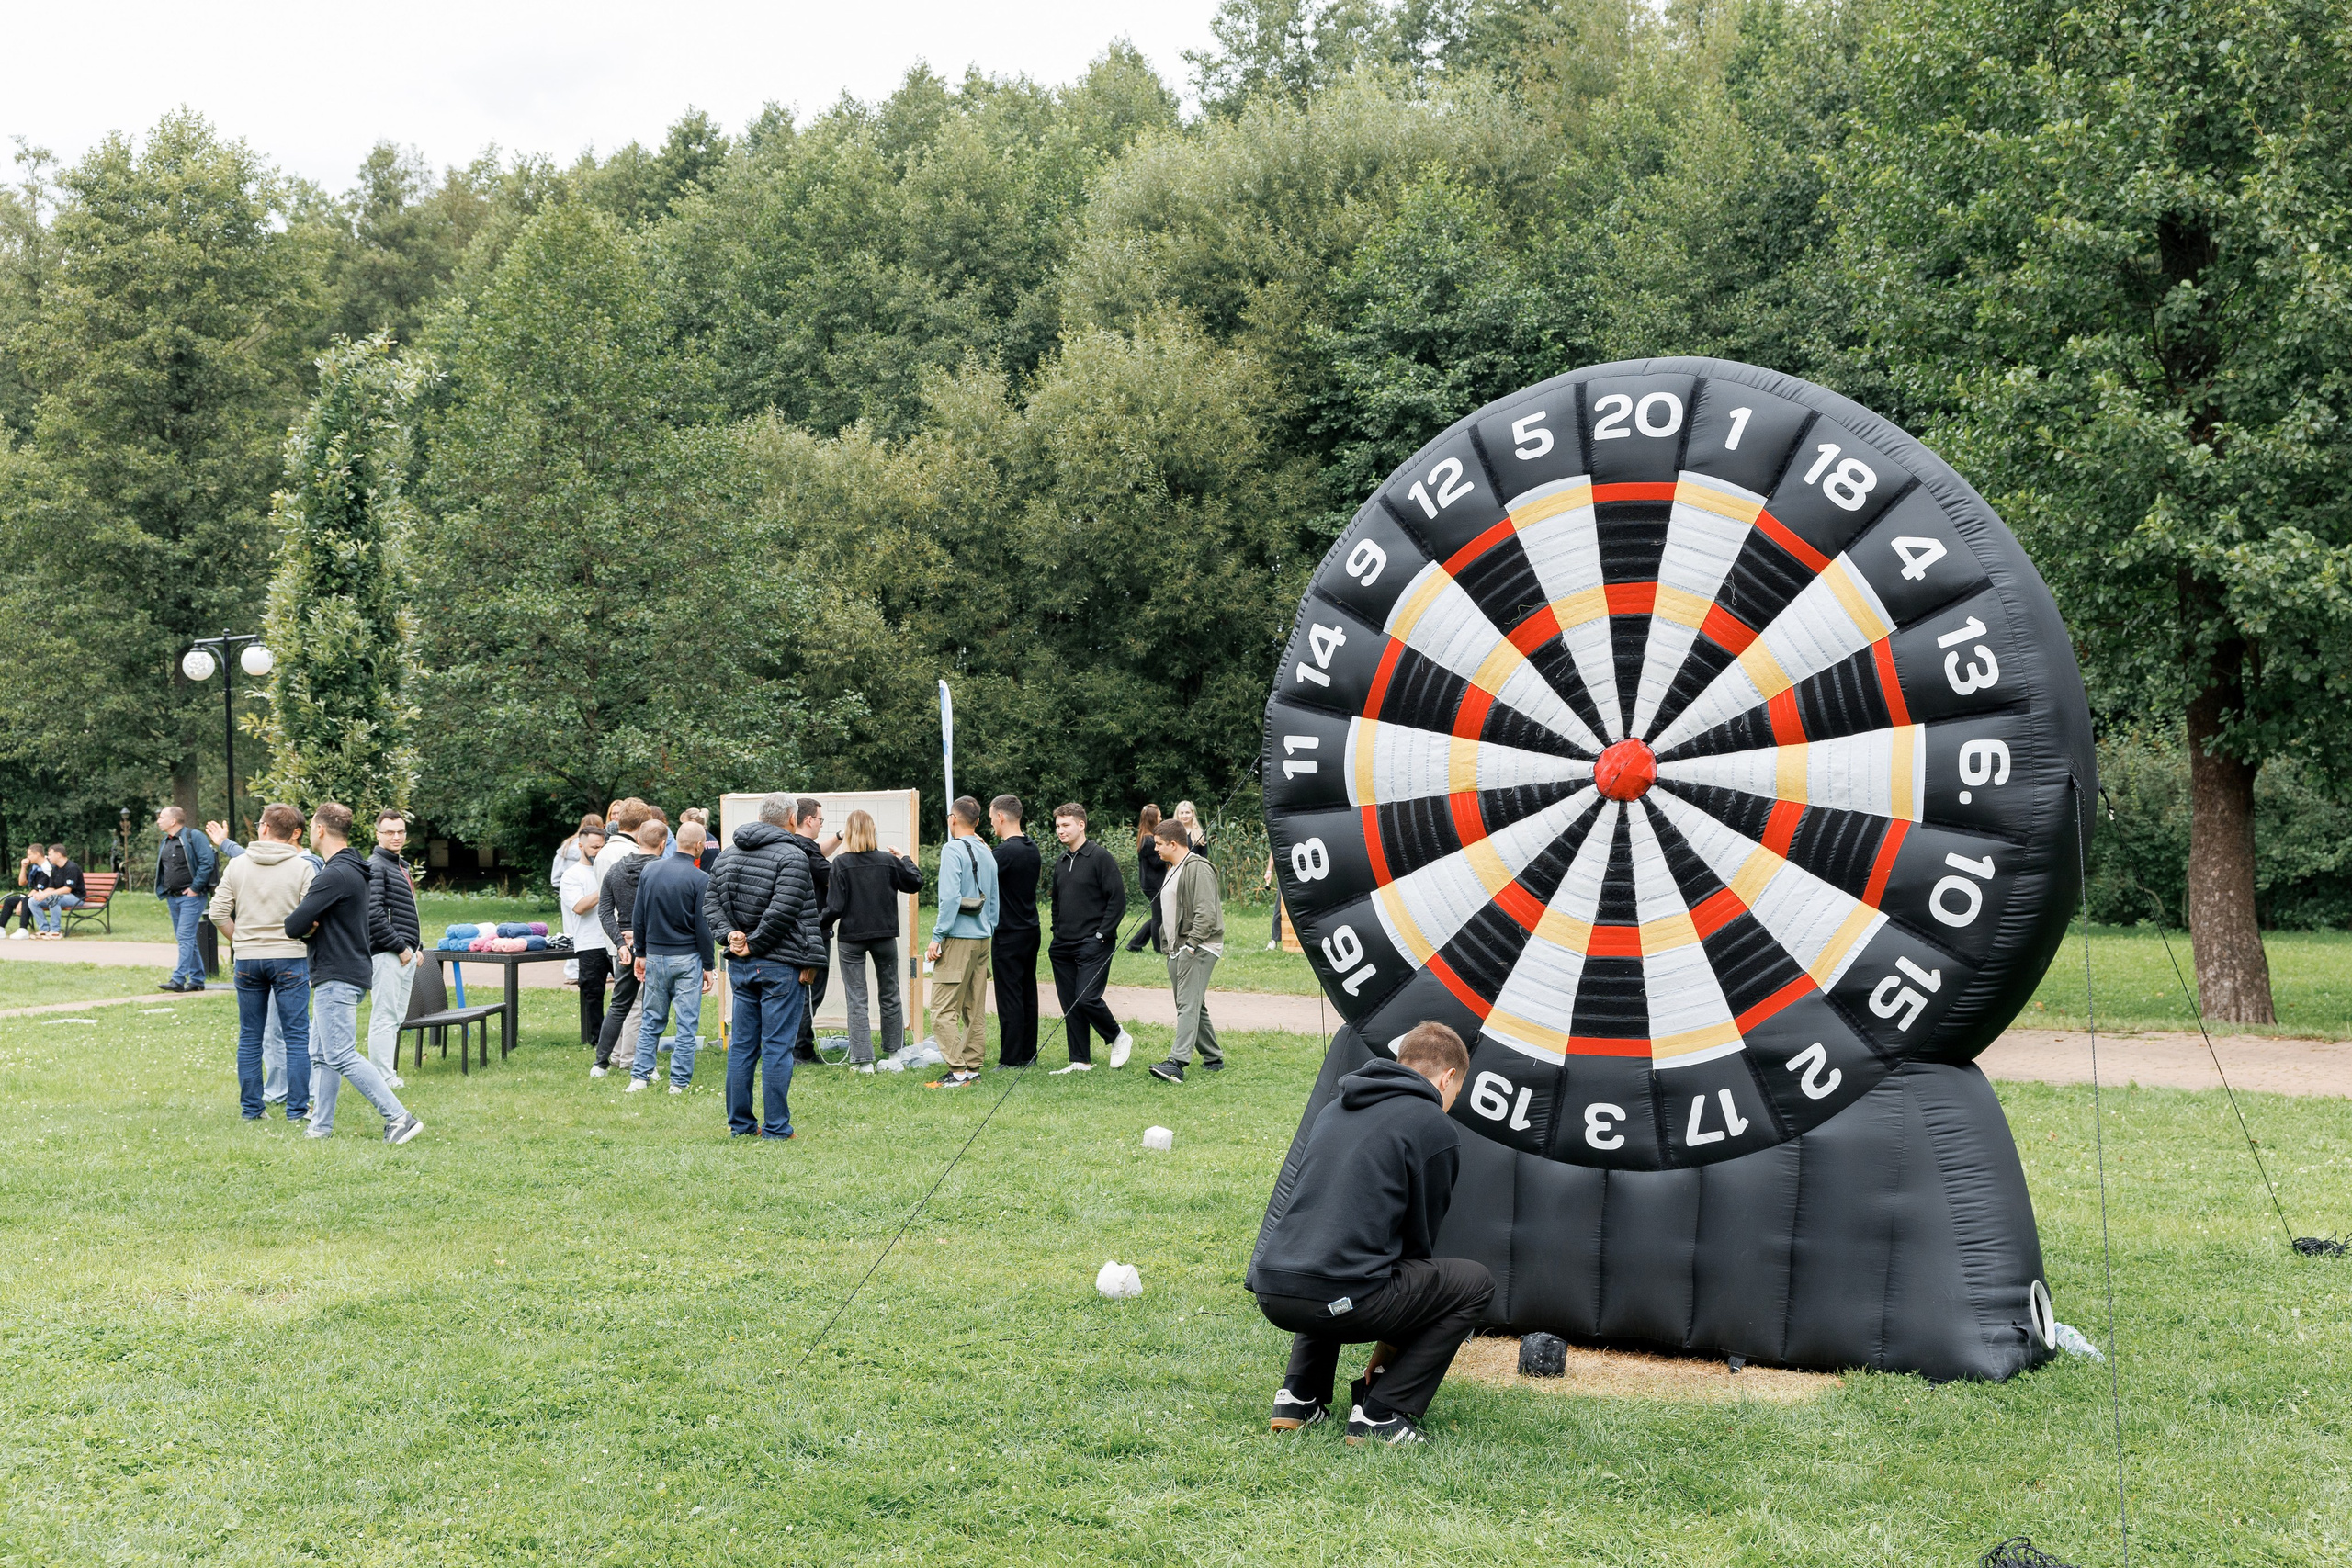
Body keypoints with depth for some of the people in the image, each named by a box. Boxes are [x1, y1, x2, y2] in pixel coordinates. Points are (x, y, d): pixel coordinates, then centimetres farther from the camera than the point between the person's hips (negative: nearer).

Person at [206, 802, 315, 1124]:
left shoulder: (238, 864, 2)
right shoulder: (304, 867, -7)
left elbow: (218, 912, 0)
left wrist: (239, 940, 13)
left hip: (247, 959, 3)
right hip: (290, 957, -3)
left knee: (250, 1037, 12)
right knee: (296, 1037, 3)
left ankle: (251, 1107, 15)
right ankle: (297, 1109, 3)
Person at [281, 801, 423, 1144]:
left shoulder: (335, 875, -19)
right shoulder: (349, 869, 16)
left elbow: (294, 925, -21)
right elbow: (312, 916, 17)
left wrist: (299, 923, 2)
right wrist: (308, 924, -6)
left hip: (338, 979, -11)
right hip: (336, 976, 11)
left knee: (342, 1055, -11)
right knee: (321, 1055, 14)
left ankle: (399, 1118, -14)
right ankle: (320, 1128, 18)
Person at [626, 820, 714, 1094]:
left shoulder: (649, 871, 3)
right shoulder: (699, 879, -12)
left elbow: (639, 917, 9)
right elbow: (703, 927, -9)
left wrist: (641, 953, 18)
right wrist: (708, 966, -1)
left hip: (654, 957, 5)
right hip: (687, 959, -5)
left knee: (651, 1021, 14)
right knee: (687, 1024, 3)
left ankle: (640, 1077, 11)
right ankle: (679, 1082, 3)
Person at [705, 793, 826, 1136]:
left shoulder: (727, 855, 12)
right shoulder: (792, 857, -11)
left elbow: (710, 902, 11)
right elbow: (782, 912, -18)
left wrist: (730, 934, 0)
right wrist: (755, 945, -9)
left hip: (739, 965, 6)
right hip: (780, 965, -6)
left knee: (742, 1044, 12)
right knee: (777, 1046, -2)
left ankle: (740, 1123, 16)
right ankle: (775, 1127, 1)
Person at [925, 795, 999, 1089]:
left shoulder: (953, 851, -9)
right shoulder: (987, 855, 14)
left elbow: (950, 898, -18)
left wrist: (937, 937, -14)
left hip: (958, 939, -8)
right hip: (983, 939, 8)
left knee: (946, 1012, -7)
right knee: (975, 1009, 11)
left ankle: (958, 1073, -12)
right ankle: (973, 1069, 13)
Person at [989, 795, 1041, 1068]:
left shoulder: (1006, 851, -18)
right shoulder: (1032, 849, 10)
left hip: (1008, 933, -9)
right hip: (1030, 929, 9)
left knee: (1009, 997, -5)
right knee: (1027, 994, 12)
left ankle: (1011, 1059, -2)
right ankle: (1028, 1054, 18)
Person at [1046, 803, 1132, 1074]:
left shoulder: (1100, 857, -8)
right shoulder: (1060, 863, 15)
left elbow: (1118, 899, -12)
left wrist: (1102, 935, -14)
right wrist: (1057, 934, 13)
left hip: (1093, 945, -7)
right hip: (1063, 946, 7)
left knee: (1087, 999, -15)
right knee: (1069, 1004, 6)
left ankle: (1118, 1037, 10)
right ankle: (1080, 1061, 12)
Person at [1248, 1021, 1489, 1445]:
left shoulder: (1334, 1108, 22)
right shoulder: (1436, 1129, 3)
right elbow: (1418, 1239, 8)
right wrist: (1390, 1343, 20)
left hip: (1270, 1292, 7)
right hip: (1340, 1299, -7)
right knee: (1473, 1283, 14)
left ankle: (1298, 1396, 23)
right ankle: (1380, 1414, 5)